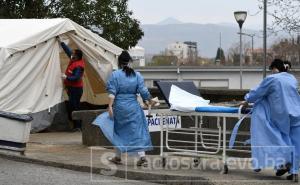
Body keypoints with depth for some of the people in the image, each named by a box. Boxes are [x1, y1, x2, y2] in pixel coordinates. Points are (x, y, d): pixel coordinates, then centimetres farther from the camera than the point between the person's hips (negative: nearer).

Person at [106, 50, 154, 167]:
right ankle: (142, 156, -8)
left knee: (119, 131, 14)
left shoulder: (115, 75, -5)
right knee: (137, 131, 2)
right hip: (134, 107, 1)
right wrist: (148, 101, 14)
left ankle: (118, 157, 22)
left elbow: (112, 92, -11)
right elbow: (143, 91, 1)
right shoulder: (137, 75, 2)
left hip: (119, 106, -1)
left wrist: (110, 106, -11)